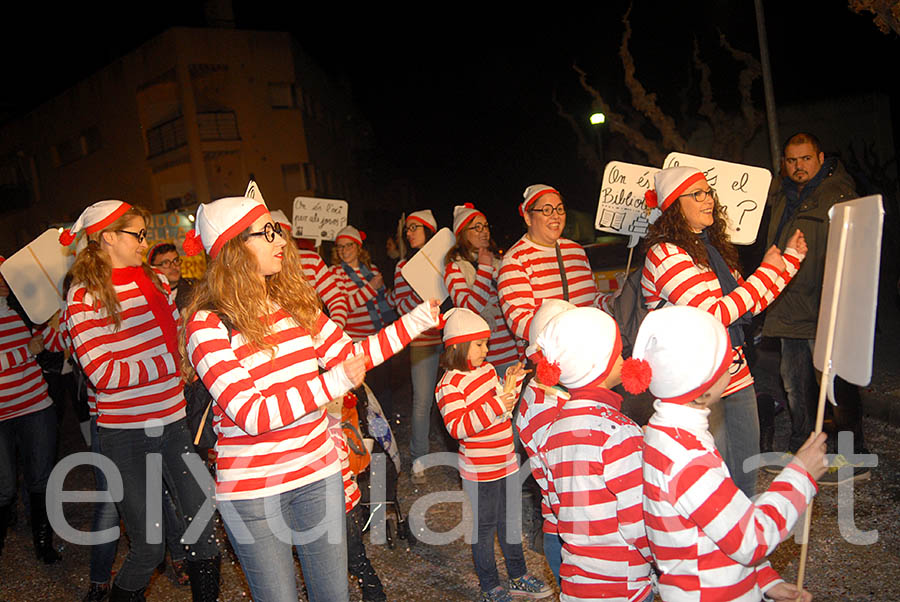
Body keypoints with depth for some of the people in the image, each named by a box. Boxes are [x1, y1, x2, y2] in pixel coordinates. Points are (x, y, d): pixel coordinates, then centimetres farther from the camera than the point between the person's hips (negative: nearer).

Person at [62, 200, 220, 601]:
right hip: (125, 435, -5)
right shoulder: (84, 296, -8)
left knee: (203, 525, 8)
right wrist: (171, 363, -16)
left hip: (173, 422, 5)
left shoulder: (155, 281, 8)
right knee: (148, 549, 2)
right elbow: (102, 373, -16)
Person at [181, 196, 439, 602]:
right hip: (251, 489, -5)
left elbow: (349, 355, 8)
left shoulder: (294, 301, 3)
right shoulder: (208, 325, -16)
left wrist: (416, 320, 3)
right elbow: (251, 415, -23)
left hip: (317, 471, 6)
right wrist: (332, 384, -26)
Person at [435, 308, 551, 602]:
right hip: (480, 469, -8)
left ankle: (518, 578, 36)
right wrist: (495, 407, -31)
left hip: (506, 461, 8)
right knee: (484, 526, 7)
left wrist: (512, 381, 1)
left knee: (510, 519, 20)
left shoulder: (486, 369, 6)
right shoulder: (450, 385, -19)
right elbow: (457, 427, -28)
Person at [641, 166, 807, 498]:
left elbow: (750, 304, 19)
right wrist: (766, 271, -14)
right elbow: (713, 315, -23)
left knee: (747, 473, 18)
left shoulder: (712, 246, 11)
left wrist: (791, 256, 16)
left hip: (735, 376, 8)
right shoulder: (665, 254, -17)